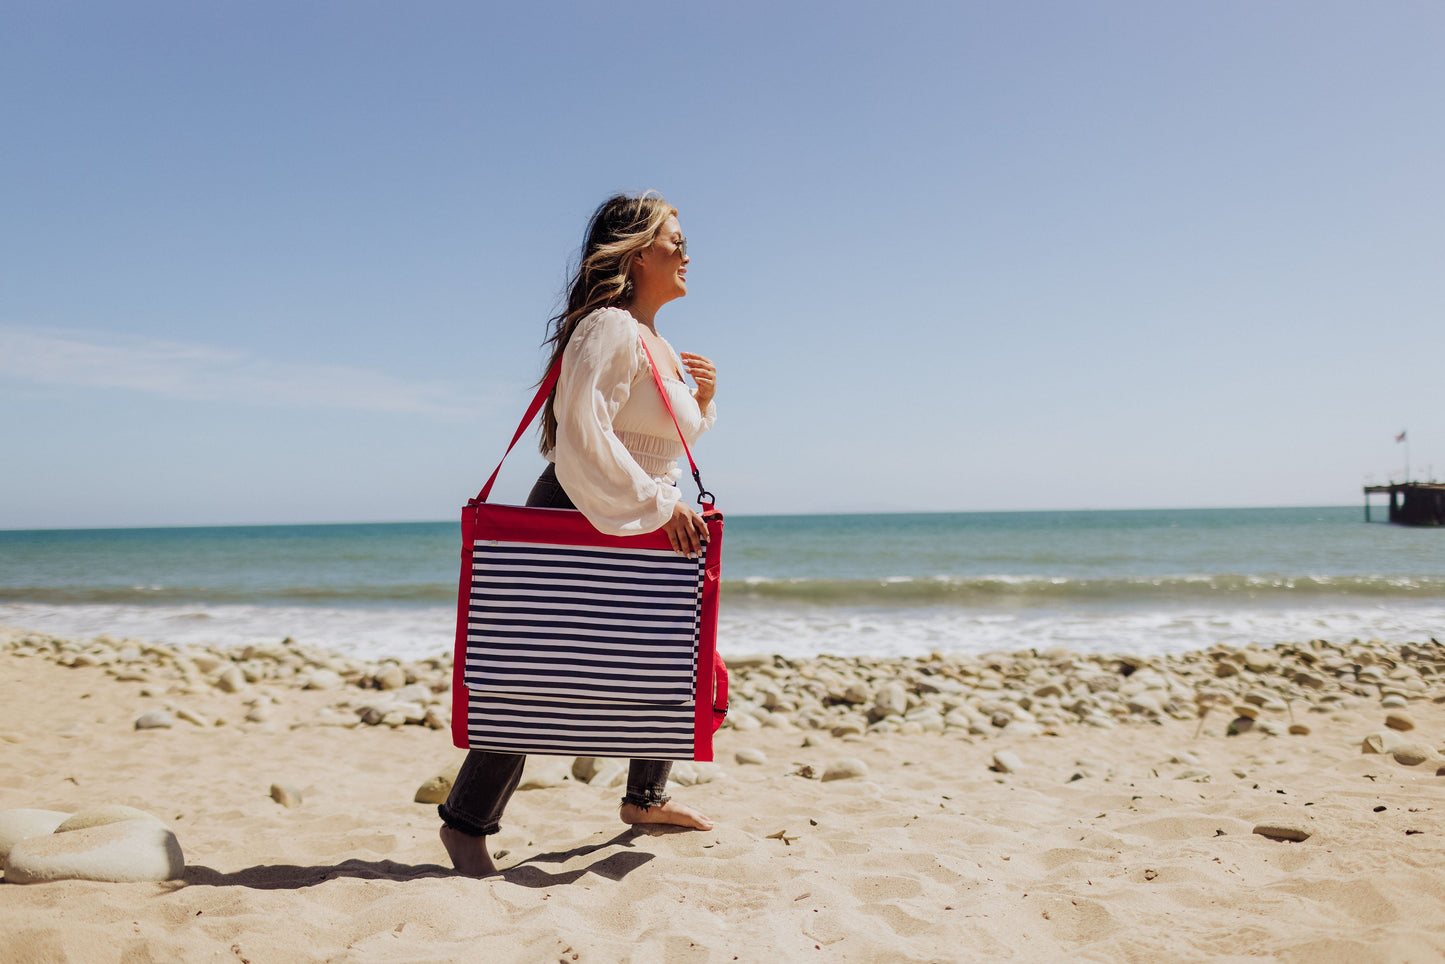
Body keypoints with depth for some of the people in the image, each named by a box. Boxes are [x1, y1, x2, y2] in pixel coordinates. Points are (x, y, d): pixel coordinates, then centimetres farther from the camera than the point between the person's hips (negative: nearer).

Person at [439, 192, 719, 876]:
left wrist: (703, 397, 8)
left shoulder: (659, 345, 15)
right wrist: (659, 504, -26)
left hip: (642, 536, 10)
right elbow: (582, 433, -28)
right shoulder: (608, 328, -15)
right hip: (575, 520, -10)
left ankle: (645, 798, 35)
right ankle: (467, 821, 8)